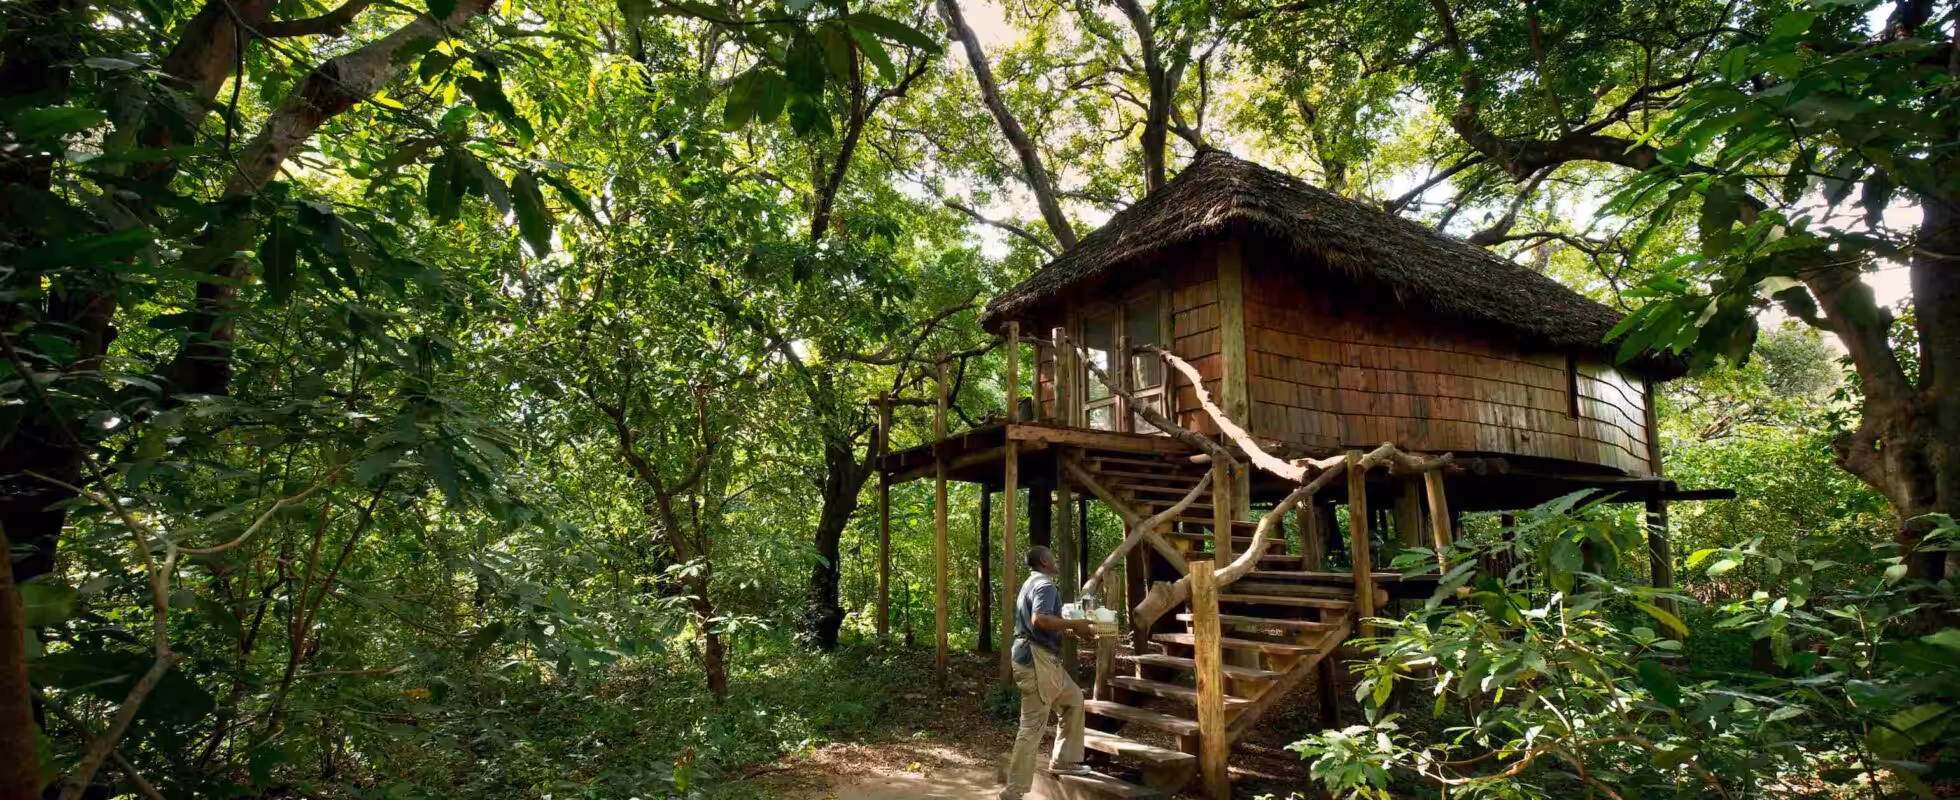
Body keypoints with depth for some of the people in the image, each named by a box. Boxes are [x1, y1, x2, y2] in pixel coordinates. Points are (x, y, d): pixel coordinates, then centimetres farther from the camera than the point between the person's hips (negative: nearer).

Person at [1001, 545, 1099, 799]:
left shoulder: (1033, 584, 20)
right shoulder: (1045, 585, -13)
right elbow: (1040, 619, -30)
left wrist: (1072, 629, 19)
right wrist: (1075, 624, -20)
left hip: (1044, 659, 11)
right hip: (1037, 659, -11)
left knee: (1073, 698, 22)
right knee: (1032, 726, -6)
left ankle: (1063, 759, 28)